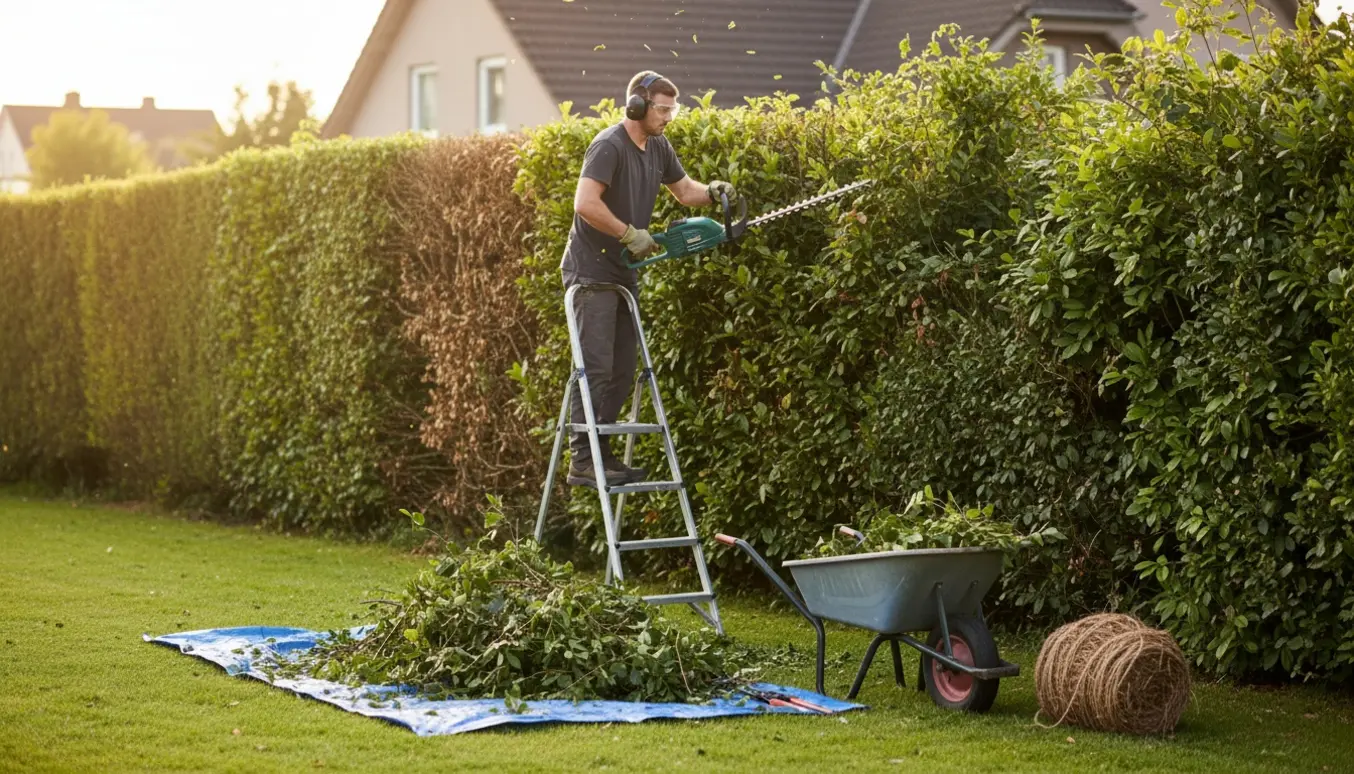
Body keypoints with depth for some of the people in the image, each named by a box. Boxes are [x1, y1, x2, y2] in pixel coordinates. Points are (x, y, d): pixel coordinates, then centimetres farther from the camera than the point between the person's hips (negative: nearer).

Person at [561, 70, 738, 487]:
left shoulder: (658, 148, 10)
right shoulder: (609, 146, -17)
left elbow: (684, 190, 23)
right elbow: (585, 204, -27)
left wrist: (711, 191, 2)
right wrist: (630, 234, -22)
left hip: (624, 273, 9)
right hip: (591, 271, -9)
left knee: (622, 372, 9)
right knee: (595, 367, -13)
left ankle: (602, 453, 16)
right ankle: (583, 460, -12)